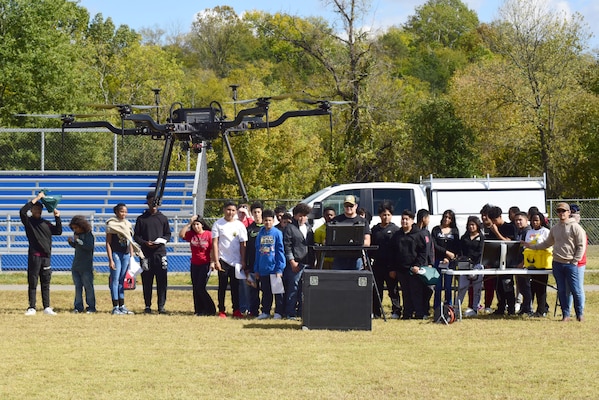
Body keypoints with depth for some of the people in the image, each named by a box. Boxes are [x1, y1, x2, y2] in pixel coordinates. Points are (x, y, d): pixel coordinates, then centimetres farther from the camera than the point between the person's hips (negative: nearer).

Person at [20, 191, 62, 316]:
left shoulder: (46, 224, 19)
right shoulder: (28, 221, 4)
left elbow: (58, 231, 16)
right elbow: (22, 211, -14)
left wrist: (57, 217, 6)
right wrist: (36, 199, -13)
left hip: (46, 256, 4)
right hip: (34, 256, -4)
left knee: (46, 283, 6)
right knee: (32, 283, -3)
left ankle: (47, 307, 8)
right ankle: (32, 308, -1)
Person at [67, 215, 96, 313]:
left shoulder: (88, 235, -10)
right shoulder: (77, 234, 12)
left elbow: (89, 246, -22)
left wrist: (78, 240, -24)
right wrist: (71, 241, 4)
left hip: (86, 267, -7)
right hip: (76, 265, 7)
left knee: (88, 287, -2)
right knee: (77, 287, 8)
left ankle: (91, 307, 3)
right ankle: (78, 306, 11)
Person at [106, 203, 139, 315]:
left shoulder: (127, 225, 12)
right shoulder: (111, 225, -5)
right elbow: (108, 243, -8)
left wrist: (131, 257, 12)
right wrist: (110, 260, -13)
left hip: (126, 254, 5)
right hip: (116, 254, -5)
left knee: (121, 280, 8)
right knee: (115, 280, -6)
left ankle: (122, 306, 10)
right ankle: (115, 307, -6)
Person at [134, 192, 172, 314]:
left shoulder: (163, 218, 12)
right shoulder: (141, 219, 9)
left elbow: (168, 234, 15)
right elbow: (136, 236, 8)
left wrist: (162, 240, -7)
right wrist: (145, 243, -10)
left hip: (160, 252, 1)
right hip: (146, 253, -1)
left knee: (162, 281, -5)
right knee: (147, 281, 0)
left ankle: (161, 305, 0)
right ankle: (147, 306, 7)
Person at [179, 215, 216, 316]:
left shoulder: (208, 234, -7)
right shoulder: (191, 234, 7)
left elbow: (212, 249, -9)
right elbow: (181, 234, -7)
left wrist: (212, 262, -16)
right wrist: (189, 223, -8)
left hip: (205, 265, -6)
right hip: (194, 265, 6)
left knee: (200, 288, -11)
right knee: (195, 289, 6)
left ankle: (210, 310, 0)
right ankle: (198, 310, 13)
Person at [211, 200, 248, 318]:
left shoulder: (239, 225, 4)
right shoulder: (218, 224, -1)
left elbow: (243, 244, 5)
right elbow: (215, 243, -3)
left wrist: (243, 261, -1)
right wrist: (216, 261, -9)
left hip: (236, 261, 1)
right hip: (223, 260, -1)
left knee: (235, 286, 3)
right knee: (222, 285, 2)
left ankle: (236, 310, 6)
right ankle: (221, 310, 6)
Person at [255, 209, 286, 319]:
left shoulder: (277, 233, -5)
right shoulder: (260, 234, 7)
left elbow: (280, 252, -6)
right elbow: (258, 251, 11)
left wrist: (279, 269, -11)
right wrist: (256, 269, 9)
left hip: (274, 268, -4)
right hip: (263, 269, 4)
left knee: (277, 292, 3)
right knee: (265, 292, 11)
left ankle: (278, 312, 10)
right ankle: (265, 311, 18)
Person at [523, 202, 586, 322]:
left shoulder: (575, 227, -5)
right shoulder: (554, 228, 12)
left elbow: (581, 246, -5)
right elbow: (547, 244, 23)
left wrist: (575, 261, -10)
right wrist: (532, 246, 17)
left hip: (571, 264, -5)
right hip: (557, 263, 5)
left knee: (575, 290, -4)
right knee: (561, 290, 5)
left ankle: (580, 314, 9)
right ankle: (566, 314, 11)